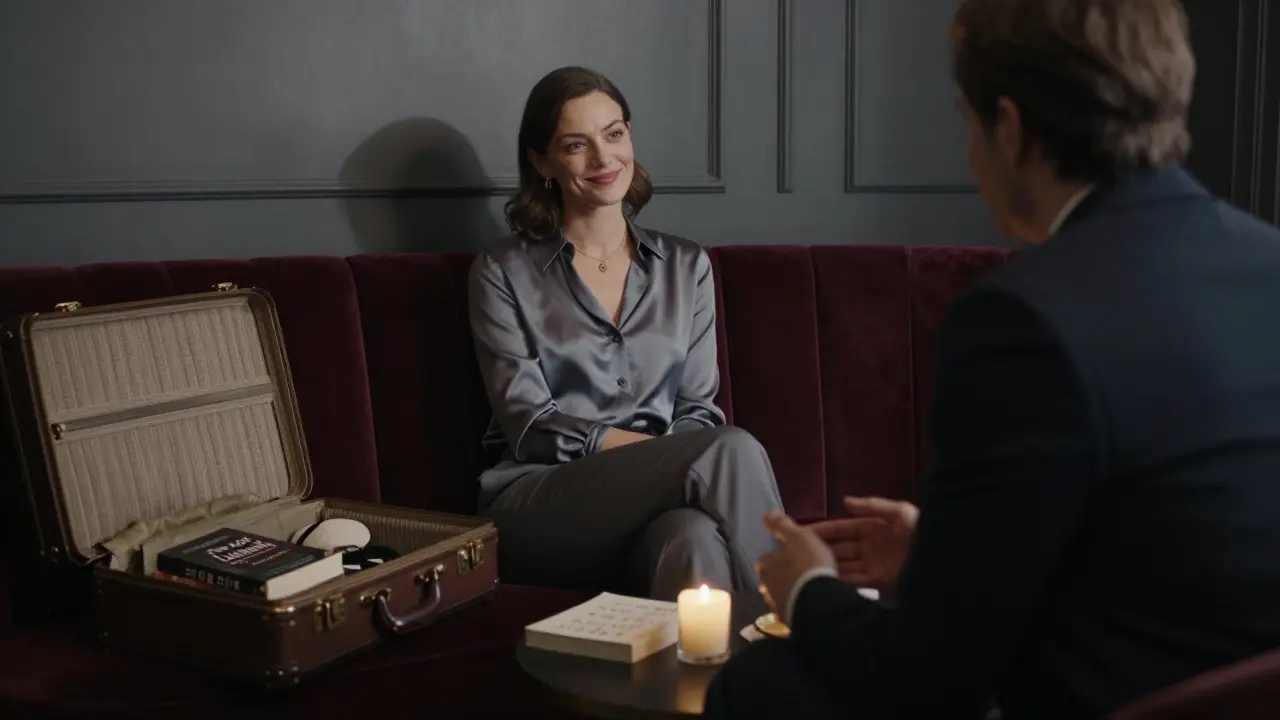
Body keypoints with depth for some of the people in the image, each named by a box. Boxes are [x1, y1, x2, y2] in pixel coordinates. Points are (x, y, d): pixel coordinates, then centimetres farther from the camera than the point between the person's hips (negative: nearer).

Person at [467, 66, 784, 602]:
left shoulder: (687, 267, 16)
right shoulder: (503, 272, 6)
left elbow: (698, 412, 11)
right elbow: (530, 426, -4)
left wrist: (679, 462, -15)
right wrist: (665, 450, -16)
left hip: (654, 502, 3)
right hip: (537, 510, -2)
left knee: (696, 536, -38)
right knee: (732, 451, -30)